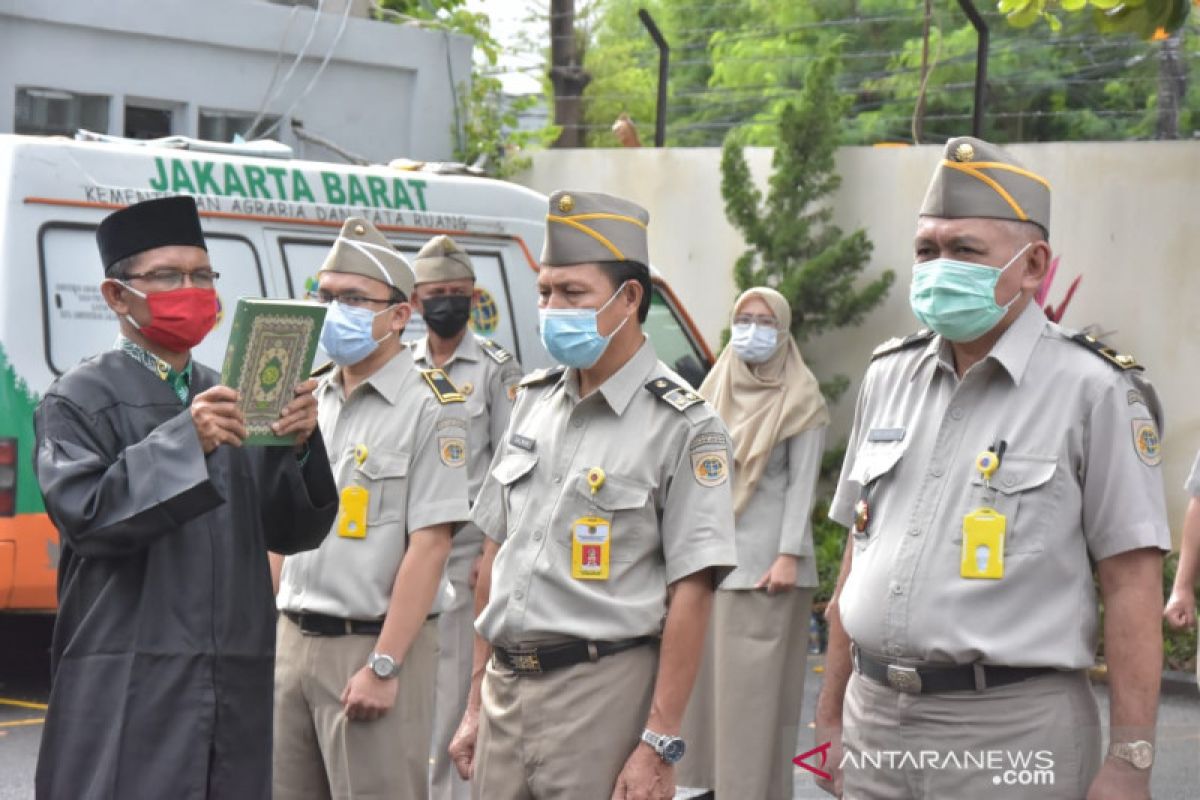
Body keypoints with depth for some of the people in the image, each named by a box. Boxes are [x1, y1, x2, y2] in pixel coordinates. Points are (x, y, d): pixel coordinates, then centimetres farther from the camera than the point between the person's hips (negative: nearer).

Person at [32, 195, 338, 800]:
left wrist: (299, 445, -9)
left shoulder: (232, 400, 16)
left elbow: (294, 531, 10)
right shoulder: (80, 400, 2)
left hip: (235, 683, 5)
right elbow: (84, 516, -12)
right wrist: (182, 442, -20)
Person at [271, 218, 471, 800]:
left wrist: (383, 668, -18)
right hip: (293, 642, 7)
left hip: (374, 644, -7)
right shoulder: (308, 397, 13)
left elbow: (429, 545, -14)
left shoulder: (430, 407, -9)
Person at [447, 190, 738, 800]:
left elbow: (690, 594, -12)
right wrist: (476, 707, 14)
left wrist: (659, 746, -16)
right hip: (506, 690, 6)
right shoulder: (533, 402, 12)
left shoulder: (683, 425, -8)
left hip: (602, 693, -6)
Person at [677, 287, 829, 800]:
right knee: (706, 672, 8)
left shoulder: (800, 400, -3)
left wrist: (789, 555, -15)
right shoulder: (717, 391, 12)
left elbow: (802, 484, -8)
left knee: (756, 681, -5)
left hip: (764, 553, -5)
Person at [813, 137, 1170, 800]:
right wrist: (832, 716, 15)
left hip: (1011, 731, -5)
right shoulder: (889, 378, 10)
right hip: (874, 720, 5)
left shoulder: (1094, 391, -7)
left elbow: (1132, 584, -9)